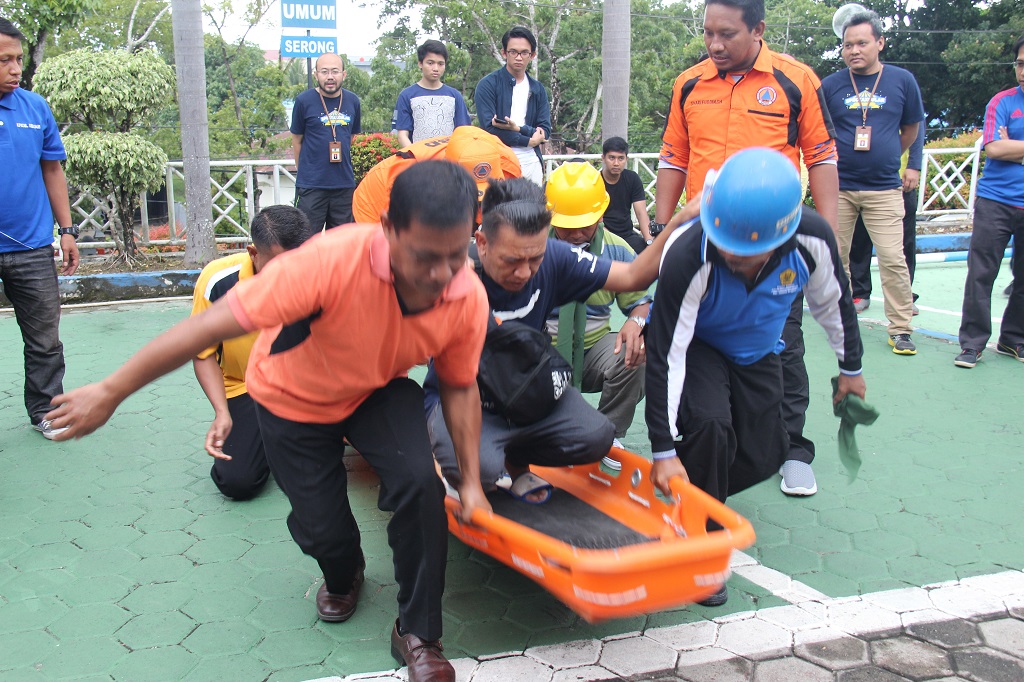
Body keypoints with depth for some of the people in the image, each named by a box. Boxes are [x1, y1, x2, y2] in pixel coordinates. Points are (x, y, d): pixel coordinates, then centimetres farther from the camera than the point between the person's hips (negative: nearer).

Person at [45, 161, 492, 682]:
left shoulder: (469, 298, -26)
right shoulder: (334, 261, -41)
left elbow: (460, 386, -7)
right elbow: (213, 325, -37)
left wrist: (471, 481, -6)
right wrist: (111, 392, -31)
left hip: (379, 391, 2)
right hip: (294, 398, -2)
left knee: (418, 480, -23)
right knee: (320, 526, 0)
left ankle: (417, 635, 1)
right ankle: (342, 577, 42)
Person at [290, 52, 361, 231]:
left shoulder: (352, 101, 5)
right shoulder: (304, 101, -5)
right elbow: (297, 139, 4)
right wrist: (303, 171, 7)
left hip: (345, 183, 4)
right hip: (310, 183, -3)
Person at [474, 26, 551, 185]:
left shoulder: (538, 89, 14)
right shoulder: (488, 84, 0)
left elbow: (545, 132, 7)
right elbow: (489, 128, -9)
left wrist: (518, 128, -12)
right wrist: (528, 141, -3)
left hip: (531, 163, 4)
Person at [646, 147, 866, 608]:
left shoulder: (812, 241, -29)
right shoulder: (688, 258, -39)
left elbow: (833, 302, -6)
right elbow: (665, 356, -34)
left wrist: (850, 368, 8)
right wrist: (664, 451, -32)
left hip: (757, 354, 4)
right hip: (697, 347, -4)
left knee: (763, 457, 1)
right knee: (709, 425, -30)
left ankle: (698, 495, 32)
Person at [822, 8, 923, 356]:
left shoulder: (902, 80, 2)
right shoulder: (830, 85, 0)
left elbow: (910, 129, 15)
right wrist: (838, 162, 10)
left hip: (884, 189, 0)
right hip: (838, 187, 1)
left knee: (893, 259, -5)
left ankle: (901, 329, 4)